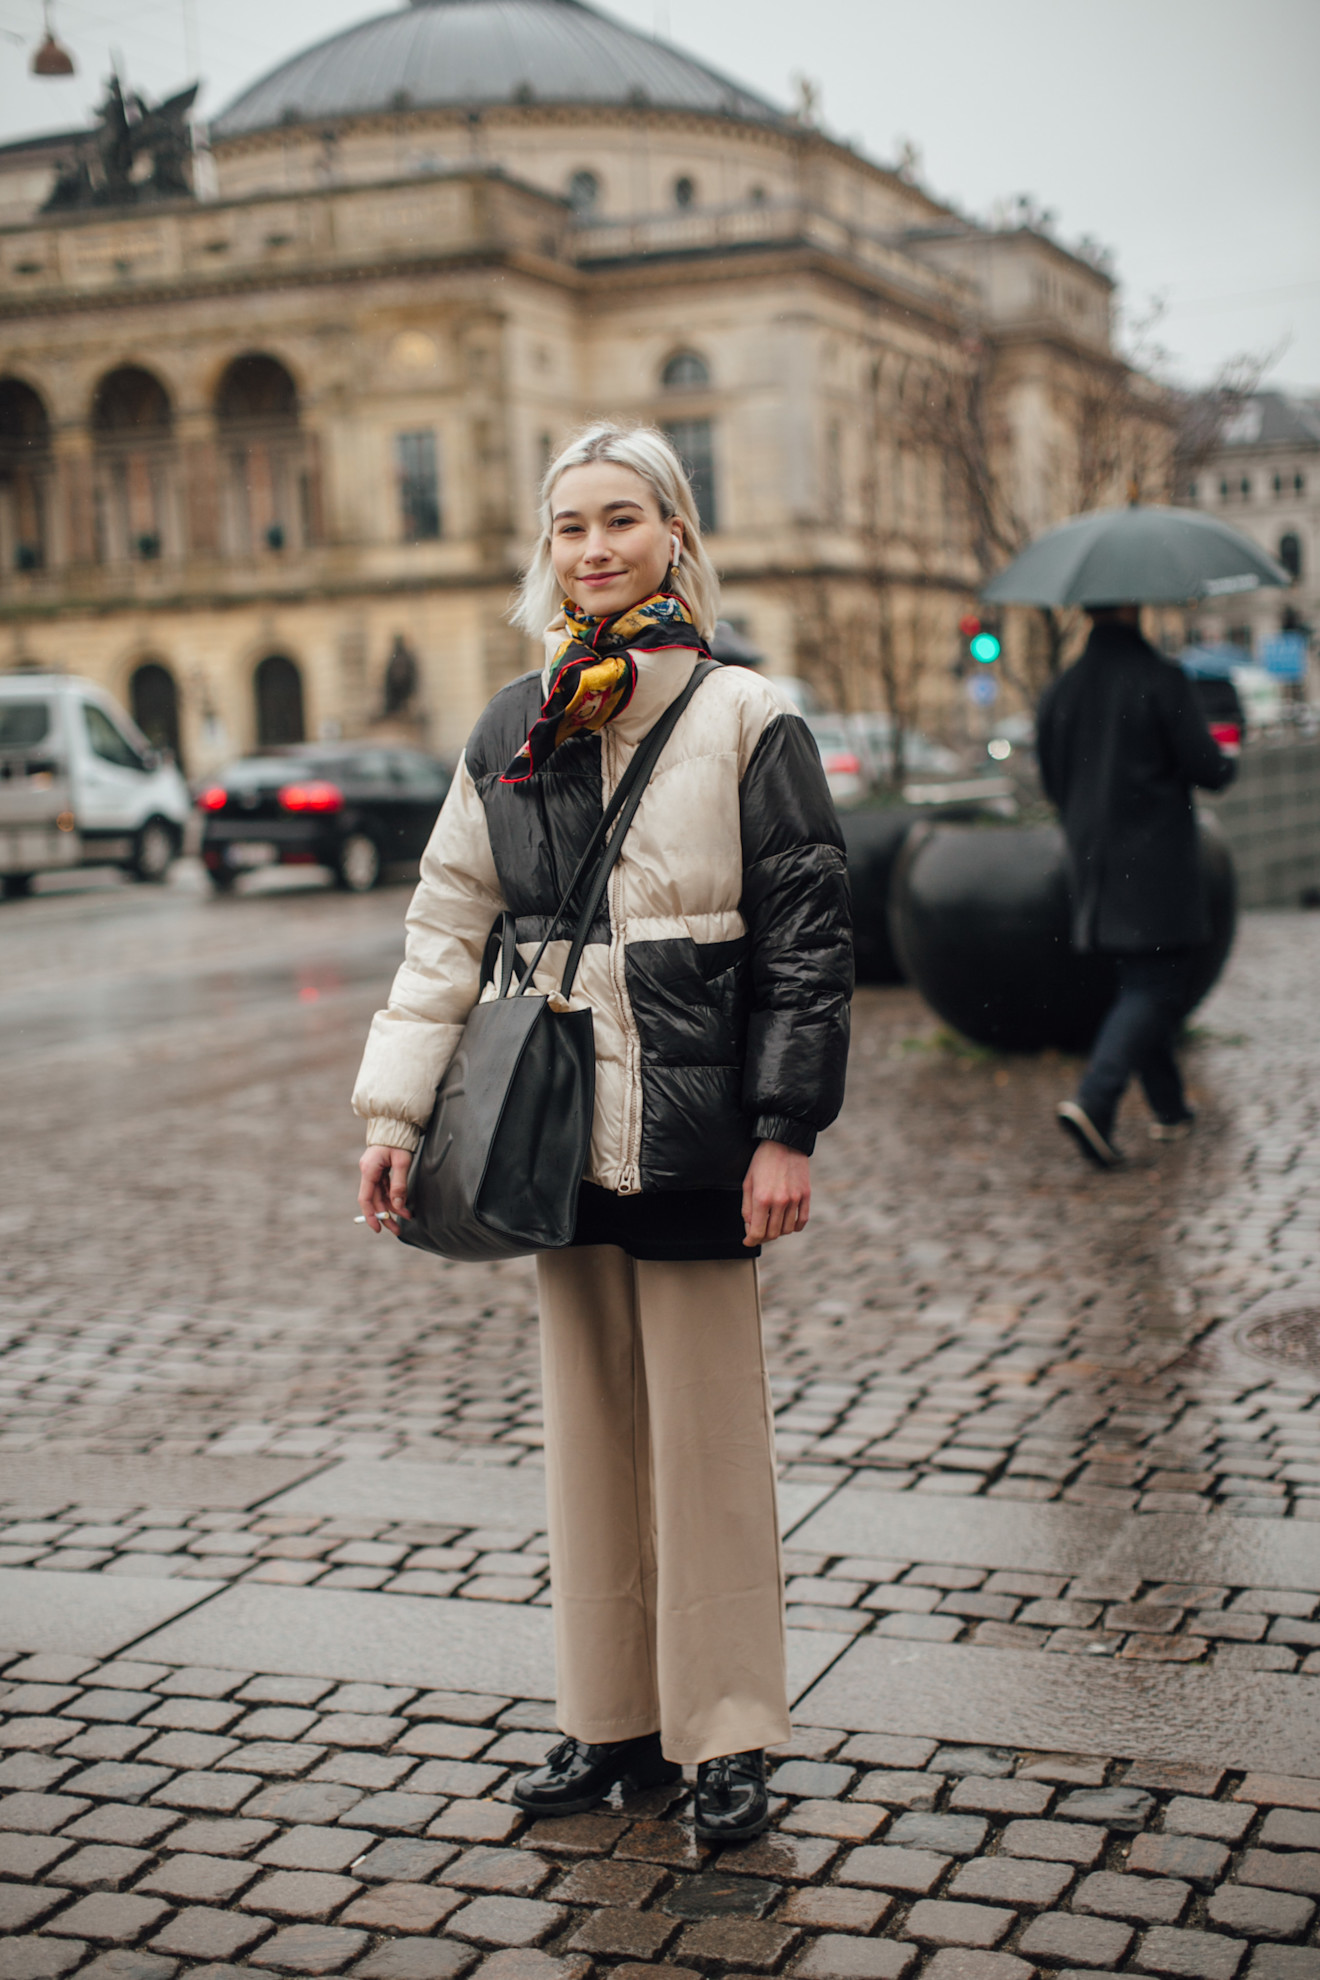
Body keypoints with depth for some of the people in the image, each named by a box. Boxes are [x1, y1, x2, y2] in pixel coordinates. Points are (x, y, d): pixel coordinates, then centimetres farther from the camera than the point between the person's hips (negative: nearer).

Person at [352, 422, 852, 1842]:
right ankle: (611, 1718, 26)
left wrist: (786, 1129, -11)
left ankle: (724, 1735, 17)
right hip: (560, 1134, 5)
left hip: (693, 1136, -5)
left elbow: (807, 938, -6)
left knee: (706, 1431, 3)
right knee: (588, 1426, 13)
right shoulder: (510, 735, 8)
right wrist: (396, 1110, 3)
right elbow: (447, 928, 9)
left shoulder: (743, 721, -5)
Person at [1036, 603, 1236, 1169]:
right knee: (1156, 989, -3)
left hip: (1094, 865, 6)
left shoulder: (1059, 691, 6)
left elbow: (1052, 782, 13)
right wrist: (1228, 764, 12)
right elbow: (1207, 770, -11)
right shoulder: (1162, 680, -12)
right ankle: (1093, 1101, -19)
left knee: (1140, 984, 16)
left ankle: (1170, 1109, 22)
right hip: (1156, 863, -6)